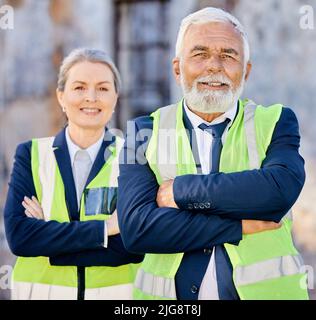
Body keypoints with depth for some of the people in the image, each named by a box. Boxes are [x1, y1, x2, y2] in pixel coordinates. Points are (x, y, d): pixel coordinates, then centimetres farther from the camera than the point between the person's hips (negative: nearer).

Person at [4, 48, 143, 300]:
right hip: (40, 289, 1)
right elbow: (18, 235, -14)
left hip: (115, 291, 0)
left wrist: (49, 237, -17)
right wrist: (104, 228, -20)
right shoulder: (31, 155, -2)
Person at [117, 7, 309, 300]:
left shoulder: (276, 122, 0)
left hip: (263, 289, 0)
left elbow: (281, 189, -21)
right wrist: (242, 226, -18)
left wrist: (180, 191, -17)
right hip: (170, 295, 0)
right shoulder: (145, 132, -1)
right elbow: (135, 227, -14)